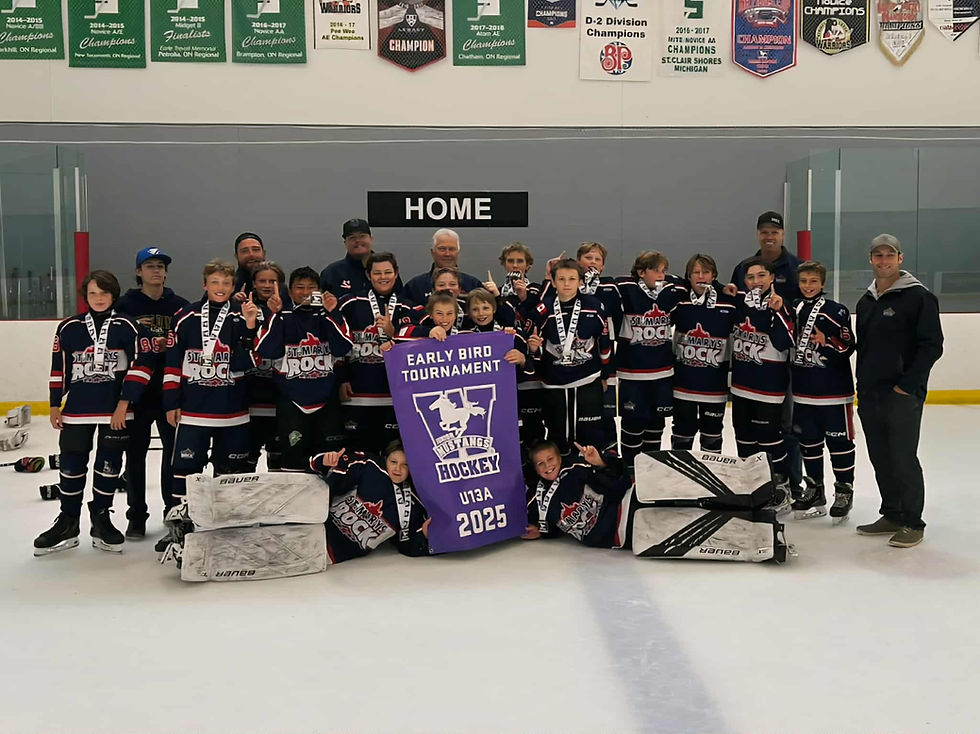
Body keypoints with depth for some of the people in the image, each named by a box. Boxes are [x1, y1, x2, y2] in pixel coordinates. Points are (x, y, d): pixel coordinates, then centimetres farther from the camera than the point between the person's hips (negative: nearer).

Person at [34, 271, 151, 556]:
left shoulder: (127, 326, -3)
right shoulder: (68, 328, 4)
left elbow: (140, 366, -6)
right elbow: (59, 369, 10)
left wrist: (123, 403, -11)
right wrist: (55, 406, 8)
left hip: (115, 410, -2)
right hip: (77, 410, 2)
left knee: (109, 465, 5)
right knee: (71, 465, 5)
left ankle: (101, 519, 20)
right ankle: (67, 524, 16)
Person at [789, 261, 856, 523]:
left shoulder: (836, 311, -7)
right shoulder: (793, 310, 9)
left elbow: (847, 347, -11)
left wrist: (826, 343, -28)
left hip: (833, 390, -5)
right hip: (802, 390, 6)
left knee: (839, 441, 2)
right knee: (808, 441, 13)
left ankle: (844, 491, 14)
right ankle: (814, 490, 25)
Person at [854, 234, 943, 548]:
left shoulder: (918, 297, -7)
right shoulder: (865, 302, 15)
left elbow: (932, 345, -11)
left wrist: (906, 386, -14)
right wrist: (862, 386, 13)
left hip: (903, 395, -7)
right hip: (869, 395, 7)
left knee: (903, 460, -5)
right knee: (881, 460, 11)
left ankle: (913, 524, 5)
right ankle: (892, 516, 22)